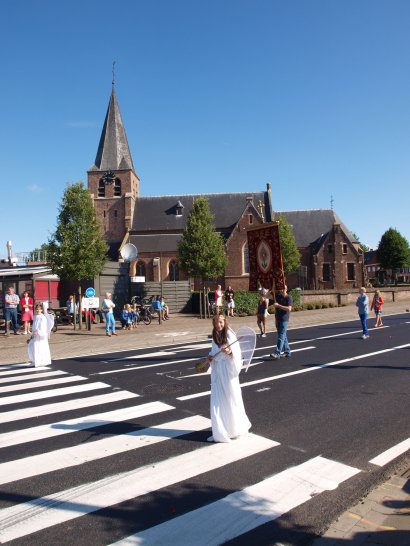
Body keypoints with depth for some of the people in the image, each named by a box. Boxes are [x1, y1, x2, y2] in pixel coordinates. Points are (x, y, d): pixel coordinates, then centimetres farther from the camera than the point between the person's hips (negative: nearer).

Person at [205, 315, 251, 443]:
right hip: (217, 371, 6)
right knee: (217, 402, 7)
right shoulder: (215, 335, 5)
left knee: (231, 400, 6)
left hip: (228, 369, -6)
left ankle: (237, 429, 27)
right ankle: (220, 432, 18)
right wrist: (210, 356, 0)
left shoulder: (230, 335, -14)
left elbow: (237, 352, -16)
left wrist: (230, 351, -35)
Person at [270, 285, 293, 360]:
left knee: (281, 337, -9)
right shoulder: (278, 296, 10)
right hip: (278, 319, 7)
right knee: (283, 337, 13)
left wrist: (278, 305, -19)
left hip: (284, 320, -7)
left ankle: (277, 353, -14)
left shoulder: (289, 298, -7)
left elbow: (289, 309, -18)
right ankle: (287, 352, 23)